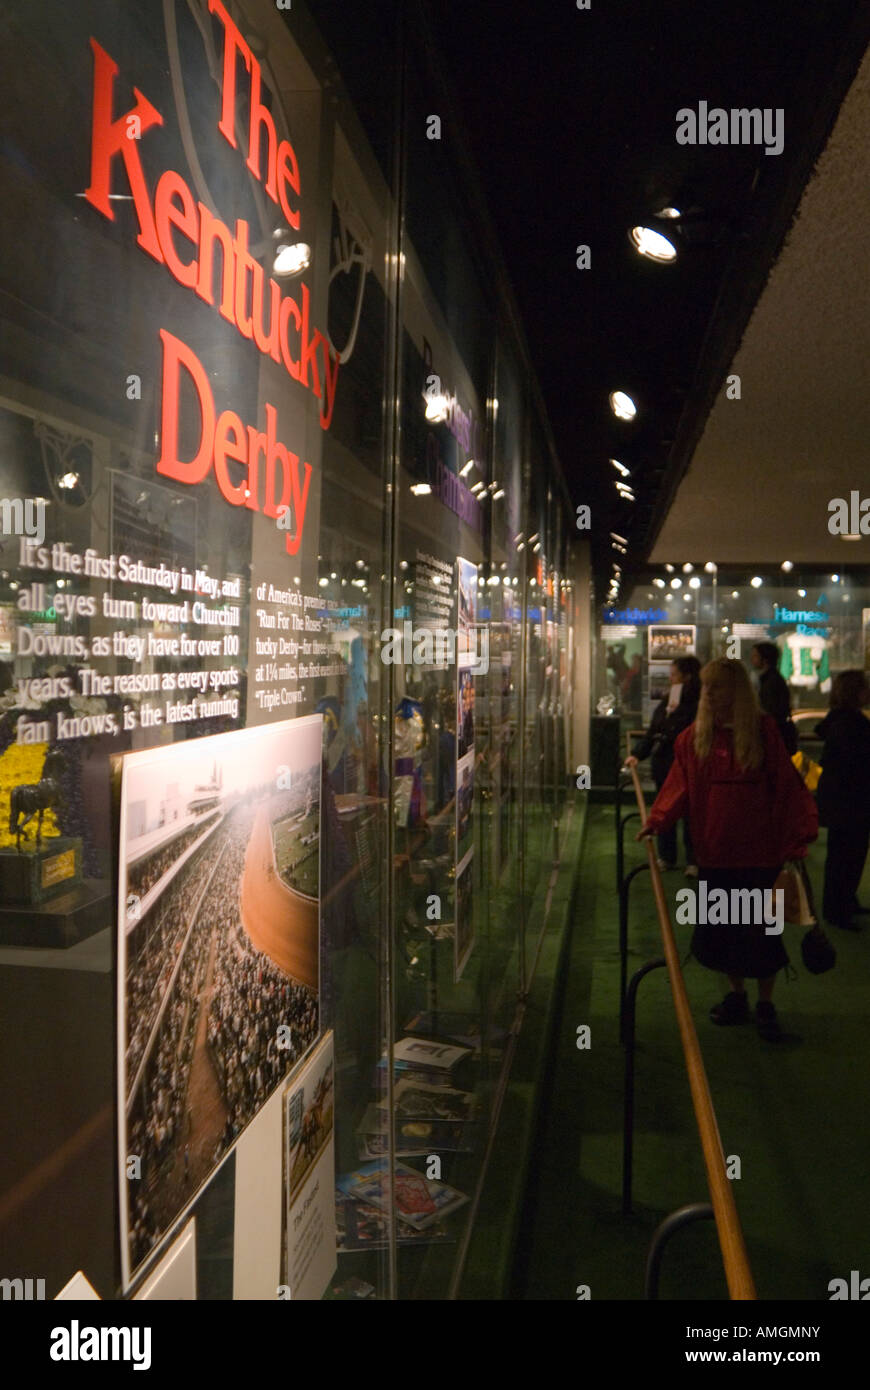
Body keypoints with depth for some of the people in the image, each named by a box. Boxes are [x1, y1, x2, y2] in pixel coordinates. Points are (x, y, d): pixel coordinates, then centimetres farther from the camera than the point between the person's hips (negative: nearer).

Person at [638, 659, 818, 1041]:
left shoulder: (764, 730, -6)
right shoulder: (694, 737, 3)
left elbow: (787, 786, -6)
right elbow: (680, 784, -1)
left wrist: (798, 836, -14)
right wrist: (658, 820, -15)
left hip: (759, 850, -3)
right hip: (714, 850, 3)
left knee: (760, 929, 5)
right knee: (719, 928, 12)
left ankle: (765, 1005, 23)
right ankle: (736, 996, 32)